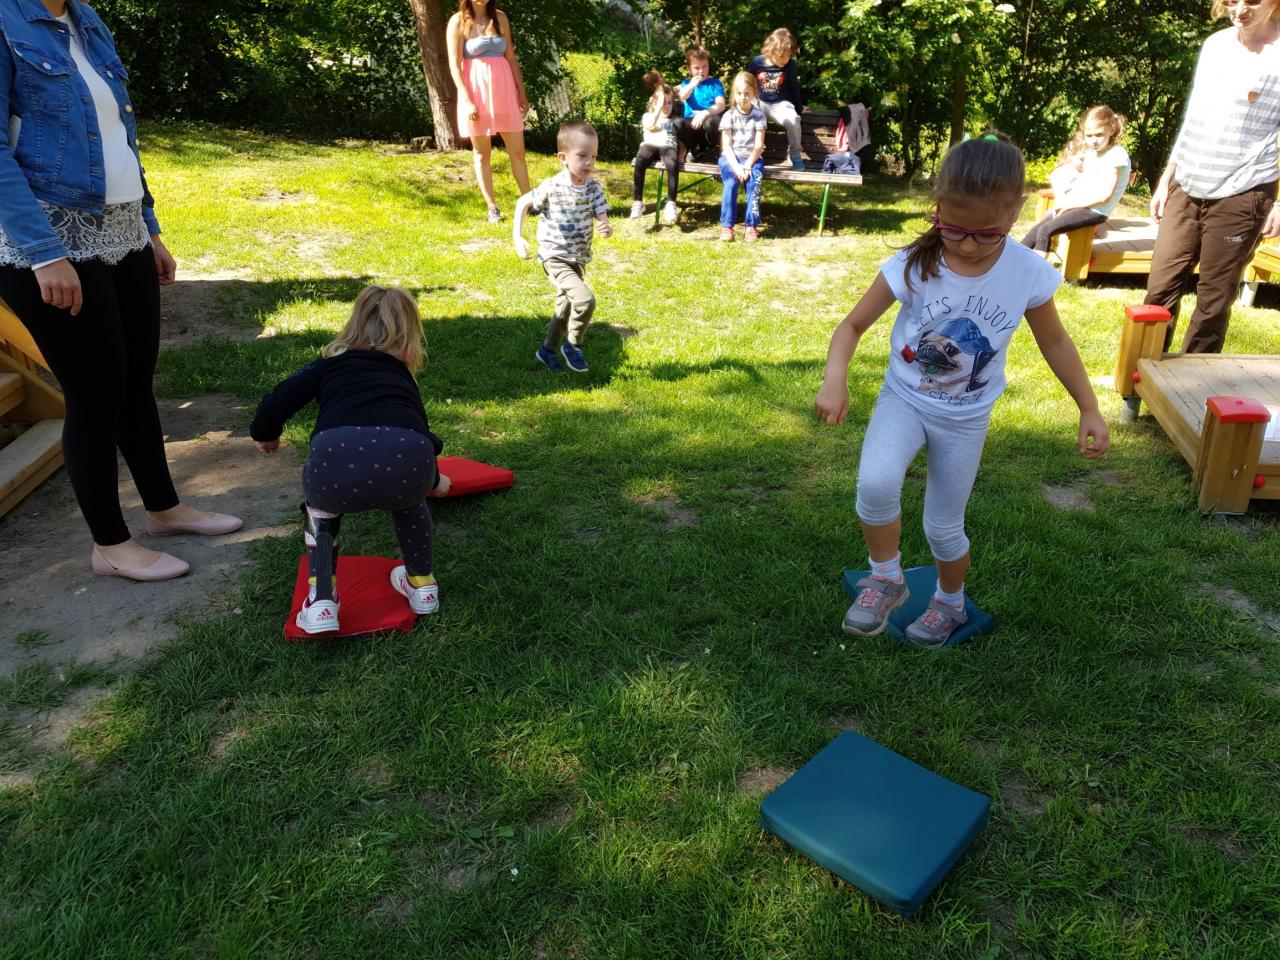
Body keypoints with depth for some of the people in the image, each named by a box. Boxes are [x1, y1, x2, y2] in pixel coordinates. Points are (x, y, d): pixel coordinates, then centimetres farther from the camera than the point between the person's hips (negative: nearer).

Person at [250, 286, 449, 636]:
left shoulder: (331, 362, 31)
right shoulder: (403, 377, 37)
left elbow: (276, 404, 21)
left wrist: (265, 435, 45)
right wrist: (432, 481, 70)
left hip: (339, 463, -1)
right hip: (408, 462, 1)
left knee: (321, 505, 34)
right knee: (407, 497, 38)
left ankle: (321, 602, 24)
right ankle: (422, 584, 43)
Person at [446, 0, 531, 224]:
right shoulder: (458, 21, -2)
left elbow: (511, 57, 12)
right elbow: (454, 64, -7)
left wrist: (522, 92, 9)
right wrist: (467, 100, -15)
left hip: (504, 90, 3)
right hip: (476, 92, -3)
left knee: (517, 150, 4)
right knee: (482, 152, 5)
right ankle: (492, 207, 11)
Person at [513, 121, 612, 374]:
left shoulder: (594, 188, -7)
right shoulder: (550, 188, -17)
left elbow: (603, 221, -9)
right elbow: (523, 203, -1)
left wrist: (607, 229, -33)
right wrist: (517, 238, -9)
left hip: (579, 259, 6)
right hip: (555, 258, -6)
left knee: (566, 309, 20)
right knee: (585, 300, -24)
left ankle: (547, 350, 43)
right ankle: (572, 345, 0)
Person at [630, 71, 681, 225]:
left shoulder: (674, 121, 28)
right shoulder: (647, 116, 22)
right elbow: (651, 126, 0)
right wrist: (659, 106, -1)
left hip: (668, 146, 0)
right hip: (650, 145, 0)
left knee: (673, 164, -37)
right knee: (639, 161, -36)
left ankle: (671, 204, -37)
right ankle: (637, 202, -33)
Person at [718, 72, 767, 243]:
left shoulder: (758, 116, 4)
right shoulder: (729, 116, 3)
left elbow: (758, 145, -3)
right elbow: (726, 145, -4)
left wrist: (747, 165, -18)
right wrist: (736, 166, -20)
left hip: (751, 157, 0)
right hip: (730, 158, 0)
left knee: (754, 181, -30)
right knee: (731, 182, -30)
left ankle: (751, 225, -25)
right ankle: (727, 226, -26)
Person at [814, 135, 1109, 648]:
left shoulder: (1030, 274, -15)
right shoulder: (912, 265, -20)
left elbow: (1054, 342, 1)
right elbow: (853, 324, -13)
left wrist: (1089, 409, 4)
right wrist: (835, 381, -31)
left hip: (965, 418, 1)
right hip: (903, 399, -1)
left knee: (943, 527, 10)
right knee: (876, 484, -29)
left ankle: (950, 604, 42)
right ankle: (886, 580, -1)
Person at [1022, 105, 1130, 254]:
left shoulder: (1117, 154, -10)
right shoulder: (1090, 152, 15)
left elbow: (1105, 196, -17)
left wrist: (1070, 204, -14)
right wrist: (1062, 202, -3)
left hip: (1095, 211, -8)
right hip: (1077, 204, 8)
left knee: (1046, 230, -24)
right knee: (1037, 229, -5)